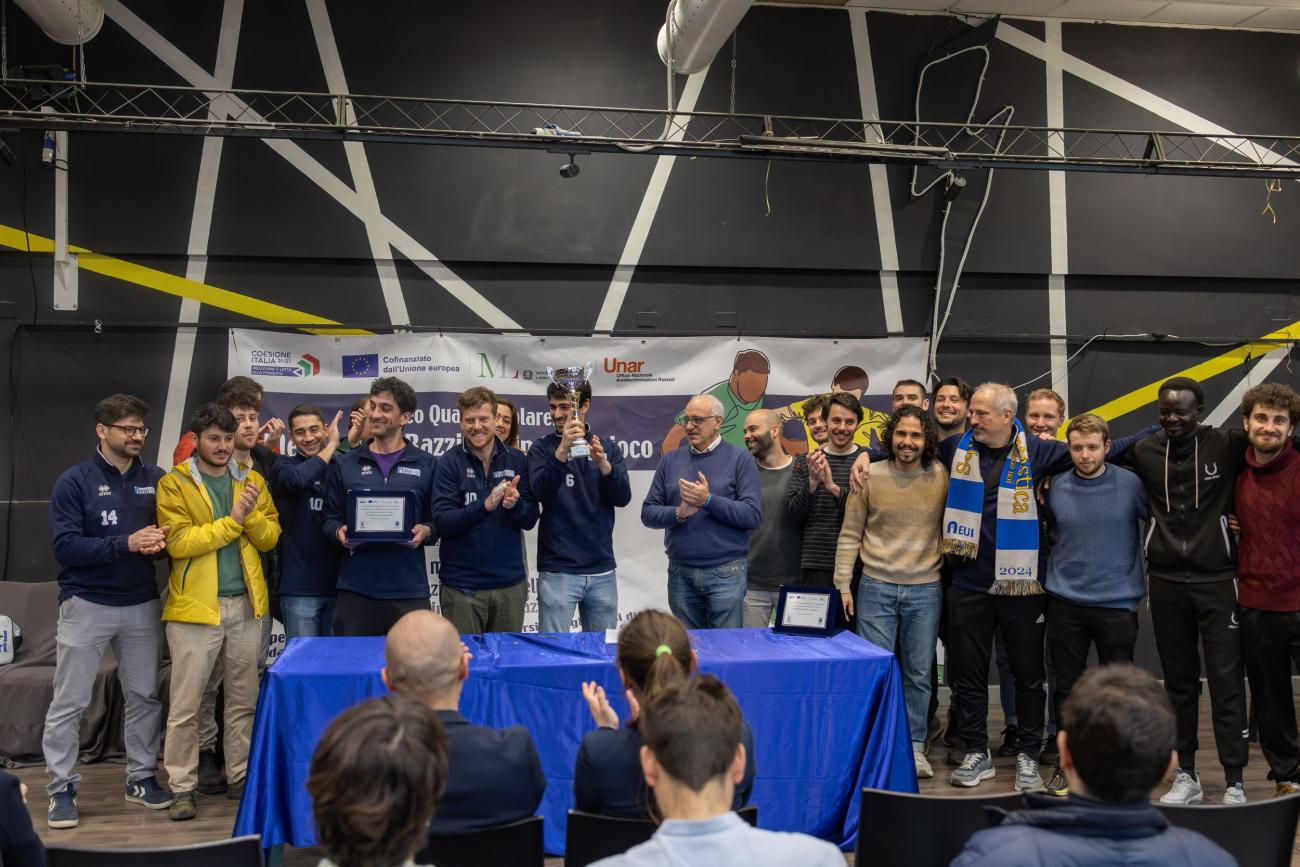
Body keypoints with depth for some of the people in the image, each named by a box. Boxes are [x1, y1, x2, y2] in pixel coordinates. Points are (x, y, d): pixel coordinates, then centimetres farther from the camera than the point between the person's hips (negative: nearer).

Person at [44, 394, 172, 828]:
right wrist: (127, 544, -24)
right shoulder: (74, 481, -8)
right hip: (87, 604, -3)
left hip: (142, 604, 4)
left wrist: (160, 541, -14)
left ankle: (142, 776, 25)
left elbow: (174, 529, 10)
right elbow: (65, 546, -15)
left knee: (145, 695, 11)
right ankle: (61, 789, 13)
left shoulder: (156, 480, 3)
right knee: (69, 702, 2)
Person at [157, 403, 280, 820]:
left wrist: (251, 514, -15)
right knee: (185, 704, 1)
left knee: (244, 700, 12)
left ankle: (241, 778, 23)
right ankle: (182, 788, 12)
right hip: (195, 606, -4)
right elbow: (178, 542, -14)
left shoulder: (252, 480, 9)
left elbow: (270, 536, 3)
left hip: (245, 604, 4)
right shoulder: (174, 484, -3)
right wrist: (231, 520, -16)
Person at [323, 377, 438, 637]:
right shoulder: (344, 464, 10)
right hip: (355, 588, 1)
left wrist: (425, 531, -13)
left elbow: (439, 520, 9)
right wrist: (340, 532, -10)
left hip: (409, 588, -1)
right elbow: (330, 518, 12)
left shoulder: (427, 465, 6)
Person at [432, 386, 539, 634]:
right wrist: (485, 506, -26)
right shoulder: (450, 463, -5)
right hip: (462, 585, -2)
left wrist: (514, 504, -19)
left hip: (510, 583, 3)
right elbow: (442, 523, -12)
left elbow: (530, 520, 3)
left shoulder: (517, 460, 3)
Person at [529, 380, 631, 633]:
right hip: (557, 571, -2)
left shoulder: (608, 449, 8)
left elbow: (622, 498, -4)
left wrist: (603, 463, -22)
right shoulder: (542, 449, 1)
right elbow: (540, 492, -16)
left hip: (602, 570, 3)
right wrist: (562, 450, -29)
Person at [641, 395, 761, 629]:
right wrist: (679, 513, -13)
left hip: (725, 574, -3)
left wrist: (708, 500, -18)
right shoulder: (670, 460, 9)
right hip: (680, 573, 3)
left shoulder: (739, 459, -1)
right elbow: (648, 513, 6)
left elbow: (753, 515, -9)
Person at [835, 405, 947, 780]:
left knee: (919, 674, 9)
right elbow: (850, 535, 2)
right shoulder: (871, 477, -3)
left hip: (925, 590, 1)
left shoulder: (942, 477, -2)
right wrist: (842, 584, 0)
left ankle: (915, 747, 22)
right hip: (876, 587, -1)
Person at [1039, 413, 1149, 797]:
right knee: (1067, 687, 10)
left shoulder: (1130, 484, -6)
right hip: (1065, 602, 2)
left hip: (1117, 603, -2)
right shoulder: (1056, 488, 1)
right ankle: (1066, 763, 23)